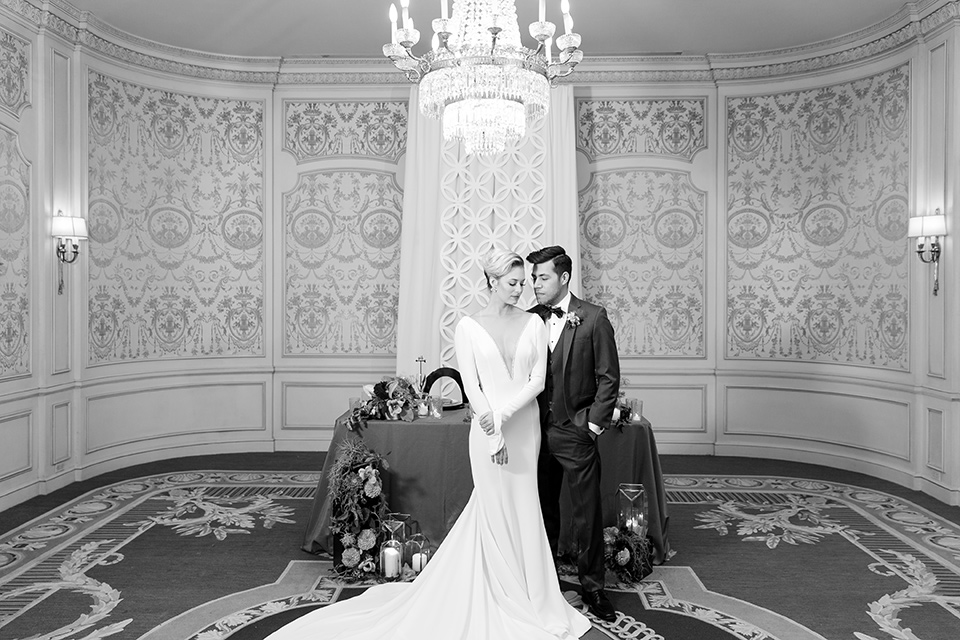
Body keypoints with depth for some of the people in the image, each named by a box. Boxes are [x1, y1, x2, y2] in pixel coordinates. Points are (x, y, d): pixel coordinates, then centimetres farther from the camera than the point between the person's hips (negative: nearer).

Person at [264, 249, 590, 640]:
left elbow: (538, 379, -4)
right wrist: (495, 436, -14)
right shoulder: (468, 326, -3)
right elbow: (471, 386, -7)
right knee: (495, 511, 6)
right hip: (487, 428, -2)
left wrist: (503, 414, -16)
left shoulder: (534, 323, 2)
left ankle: (524, 596, 30)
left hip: (526, 427, 3)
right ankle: (503, 597, 24)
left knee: (523, 511, 11)